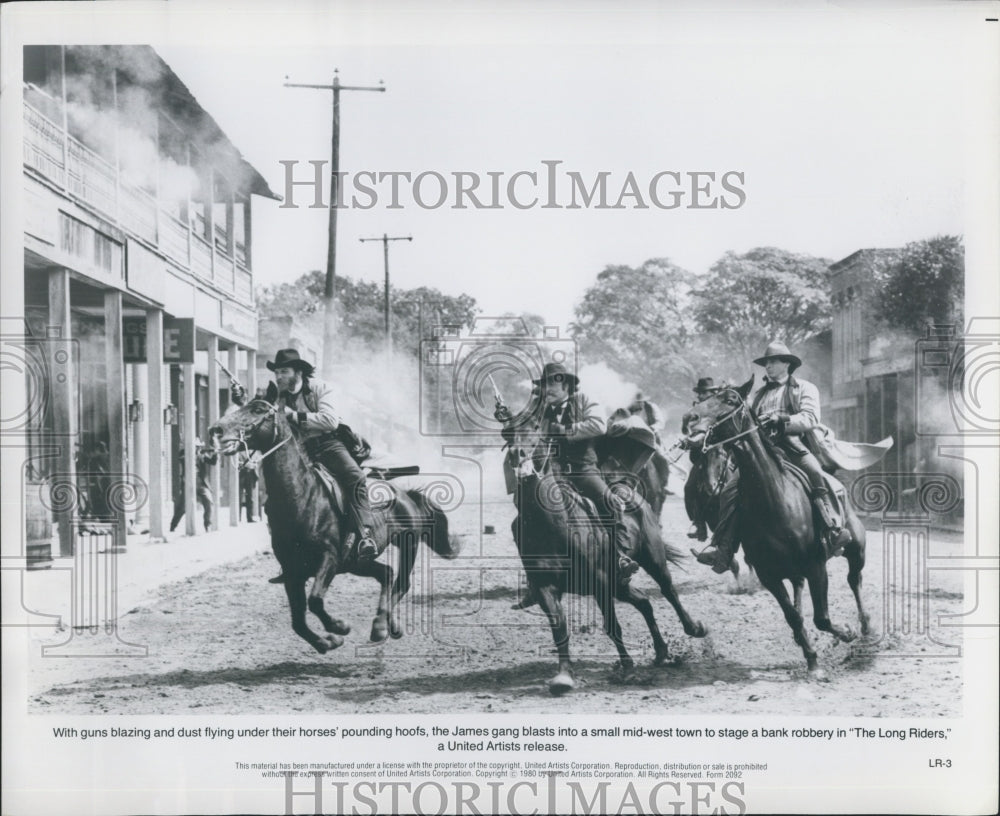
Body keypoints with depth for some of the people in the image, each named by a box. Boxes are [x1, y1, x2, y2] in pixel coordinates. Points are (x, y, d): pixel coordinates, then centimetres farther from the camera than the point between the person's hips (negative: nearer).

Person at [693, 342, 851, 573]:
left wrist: (781, 420, -16)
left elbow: (810, 418, -1)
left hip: (793, 446, -3)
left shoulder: (805, 388, 14)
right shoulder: (757, 392, 26)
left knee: (816, 474, -34)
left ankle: (833, 532, -31)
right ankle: (722, 550, -16)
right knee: (730, 489, -16)